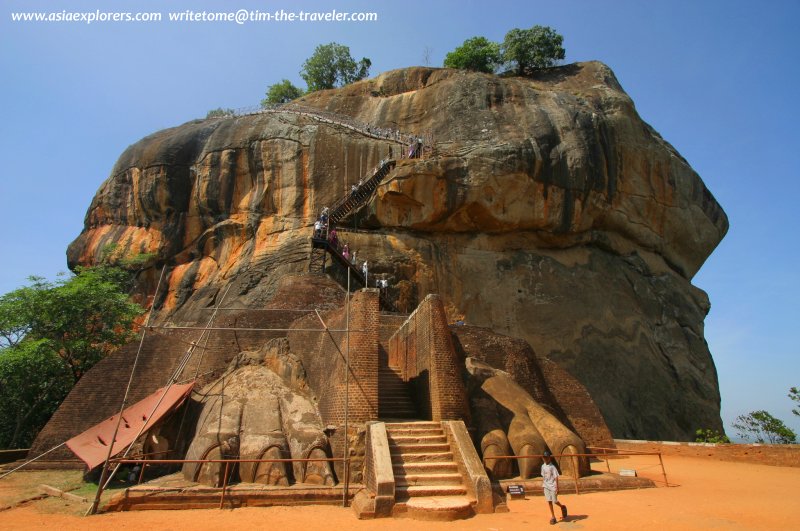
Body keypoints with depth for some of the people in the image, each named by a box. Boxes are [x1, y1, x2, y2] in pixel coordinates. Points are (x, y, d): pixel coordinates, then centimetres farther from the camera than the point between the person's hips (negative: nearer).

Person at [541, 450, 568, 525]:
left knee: (554, 501, -1)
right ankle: (553, 517, 13)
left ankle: (563, 507, 30)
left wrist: (557, 487, -14)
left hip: (553, 486, -5)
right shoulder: (543, 466, 5)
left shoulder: (552, 467, -12)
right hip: (546, 486, 5)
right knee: (549, 501, 4)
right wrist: (543, 484, 12)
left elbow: (556, 477, -12)